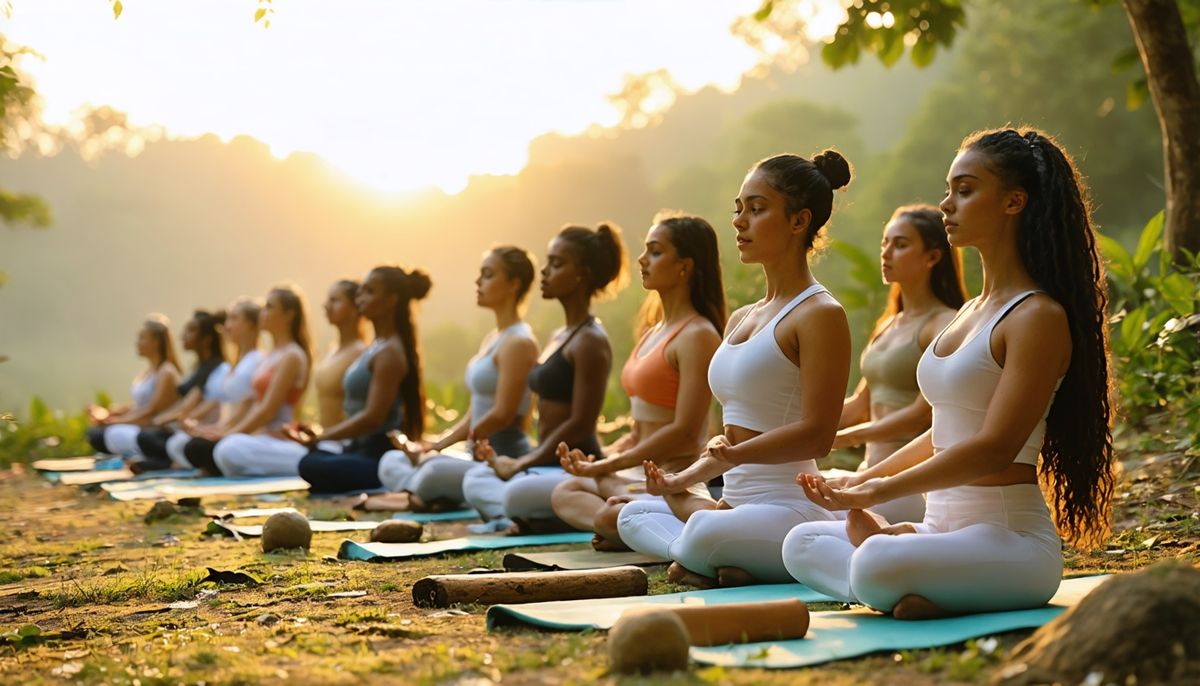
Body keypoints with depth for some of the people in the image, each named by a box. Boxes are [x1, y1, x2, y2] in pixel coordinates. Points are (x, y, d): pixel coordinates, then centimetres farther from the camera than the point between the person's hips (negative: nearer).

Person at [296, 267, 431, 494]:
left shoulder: (390, 352, -12)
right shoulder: (377, 347, 18)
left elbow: (372, 417, -19)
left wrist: (319, 438, -16)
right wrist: (320, 435, 14)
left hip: (379, 456, -10)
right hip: (361, 450, 10)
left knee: (311, 465, -31)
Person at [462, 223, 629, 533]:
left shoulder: (590, 341, -13)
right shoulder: (559, 337, 16)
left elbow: (580, 424, -18)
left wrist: (520, 464, -13)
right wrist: (519, 463, 7)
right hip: (550, 465, 10)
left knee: (516, 495, -34)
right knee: (475, 480, 16)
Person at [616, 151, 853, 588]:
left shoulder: (820, 314, -10)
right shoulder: (741, 319, 18)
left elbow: (816, 435, -18)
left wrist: (734, 455, -26)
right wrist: (683, 480, 8)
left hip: (789, 507, -10)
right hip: (737, 502, 10)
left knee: (702, 535, -36)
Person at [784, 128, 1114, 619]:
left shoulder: (1038, 317, -13)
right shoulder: (972, 312, 16)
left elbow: (995, 448, -20)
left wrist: (879, 492, -17)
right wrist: (861, 480, 11)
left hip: (1011, 539, -10)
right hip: (944, 528, 10)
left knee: (877, 565, -35)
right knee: (801, 545, 2)